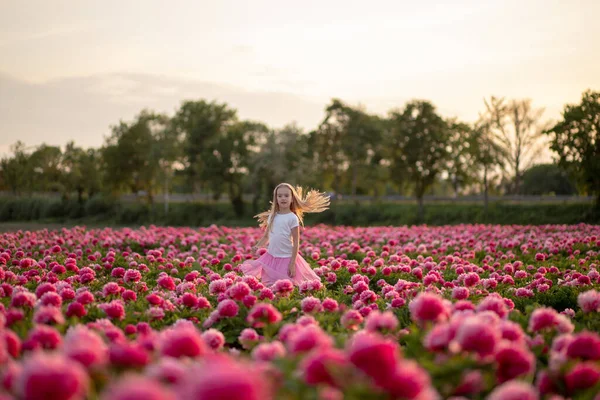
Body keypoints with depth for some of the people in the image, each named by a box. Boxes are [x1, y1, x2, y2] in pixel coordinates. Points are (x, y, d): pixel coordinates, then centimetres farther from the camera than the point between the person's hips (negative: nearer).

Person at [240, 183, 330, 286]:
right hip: (271, 257, 5)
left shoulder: (292, 218, -10)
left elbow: (296, 242, -10)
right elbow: (266, 236, 15)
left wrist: (292, 263, -13)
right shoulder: (272, 216, 5)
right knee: (270, 285, 6)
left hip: (287, 258, -5)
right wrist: (257, 246, -5)